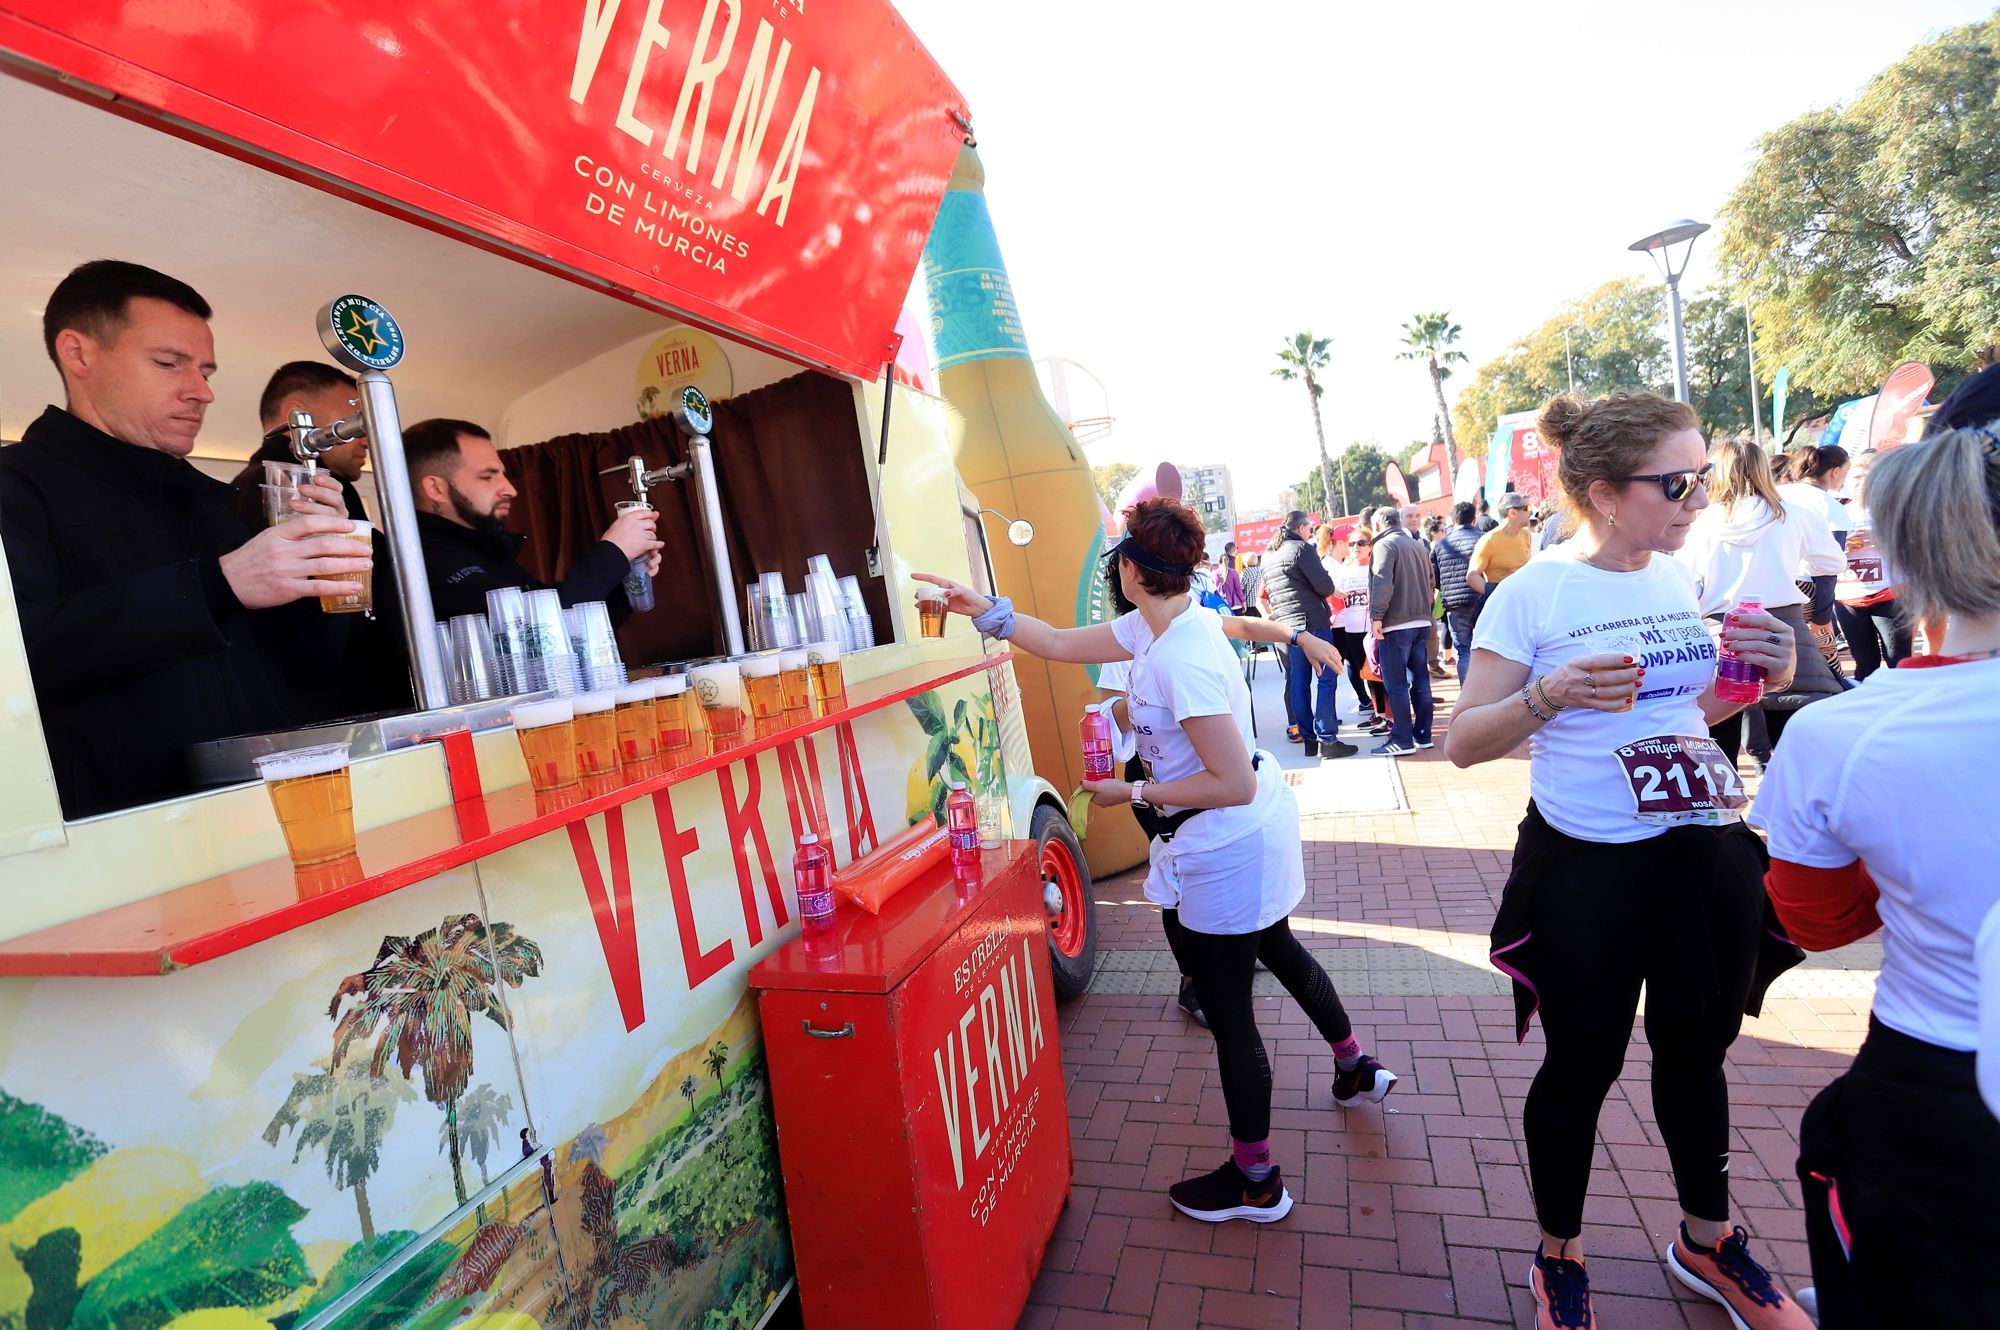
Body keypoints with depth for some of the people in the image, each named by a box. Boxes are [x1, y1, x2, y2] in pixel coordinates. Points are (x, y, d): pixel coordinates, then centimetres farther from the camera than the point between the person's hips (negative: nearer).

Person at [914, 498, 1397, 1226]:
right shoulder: (1156, 627, -1)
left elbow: (1234, 784, -29)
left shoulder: (1184, 661, -30)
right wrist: (986, 610, 4)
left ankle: (1255, 1181, 28)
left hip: (1225, 851, -10)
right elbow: (1061, 644, 8)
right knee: (1278, 949, 31)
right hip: (1254, 837, 10)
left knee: (1228, 1013, 6)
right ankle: (1356, 1067, 56)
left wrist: (1135, 793, -21)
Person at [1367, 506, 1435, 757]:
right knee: (1420, 680, 11)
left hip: (1395, 623, -8)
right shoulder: (1418, 545, 18)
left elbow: (1382, 583, -20)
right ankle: (1423, 734, 16)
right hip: (1420, 621, 8)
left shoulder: (1384, 544, -8)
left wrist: (1376, 616, -18)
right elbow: (1430, 584, 21)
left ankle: (1402, 740, -3)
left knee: (1397, 684, -4)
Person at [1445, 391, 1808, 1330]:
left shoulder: (1683, 576, 5)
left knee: (1695, 1052, 22)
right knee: (1581, 1068, 9)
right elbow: (1464, 744, -13)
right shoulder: (1533, 594, -14)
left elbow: (1694, 709, 18)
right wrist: (1550, 693, -28)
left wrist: (1769, 674, -1)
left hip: (1710, 852, 6)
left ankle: (1707, 1241, 47)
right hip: (1588, 866, -6)